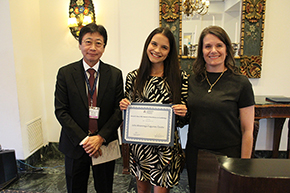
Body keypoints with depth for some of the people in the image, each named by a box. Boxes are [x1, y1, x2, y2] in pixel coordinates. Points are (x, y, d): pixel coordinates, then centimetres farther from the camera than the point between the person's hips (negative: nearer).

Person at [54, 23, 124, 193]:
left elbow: (119, 110, -5)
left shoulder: (115, 74, -4)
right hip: (75, 146, 0)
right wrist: (83, 140, -14)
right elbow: (61, 111, -7)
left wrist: (101, 138, -14)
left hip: (105, 145, 1)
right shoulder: (65, 73, -4)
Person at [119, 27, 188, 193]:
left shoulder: (180, 77, -7)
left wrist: (182, 112, -20)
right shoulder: (133, 77, -2)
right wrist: (124, 106, -13)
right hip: (139, 143, 2)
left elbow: (184, 117, 1)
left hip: (166, 146, -2)